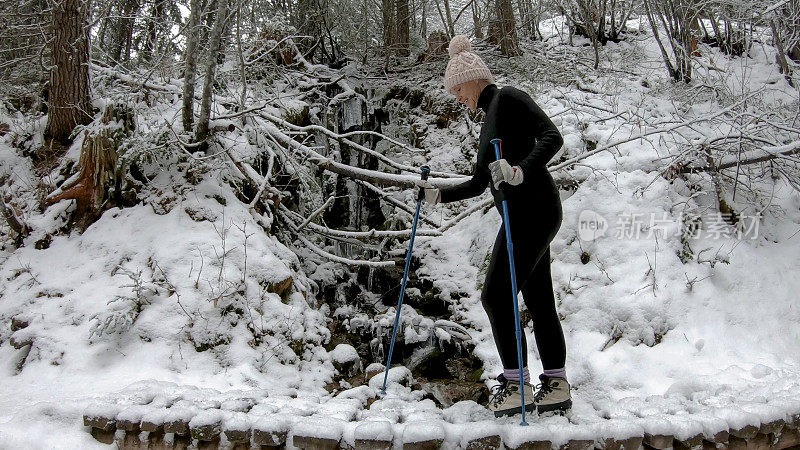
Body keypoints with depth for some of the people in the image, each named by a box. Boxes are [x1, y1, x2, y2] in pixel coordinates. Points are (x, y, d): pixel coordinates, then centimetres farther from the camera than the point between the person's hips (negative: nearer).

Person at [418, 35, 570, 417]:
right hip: (526, 214, 10)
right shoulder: (489, 118, 25)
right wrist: (438, 195, 20)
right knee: (538, 299, 9)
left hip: (533, 209, -10)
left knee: (496, 294, -12)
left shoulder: (508, 98, -3)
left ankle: (516, 385, -7)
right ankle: (556, 385, 14)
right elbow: (478, 184, 27)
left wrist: (521, 170, -31)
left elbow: (551, 136, -17)